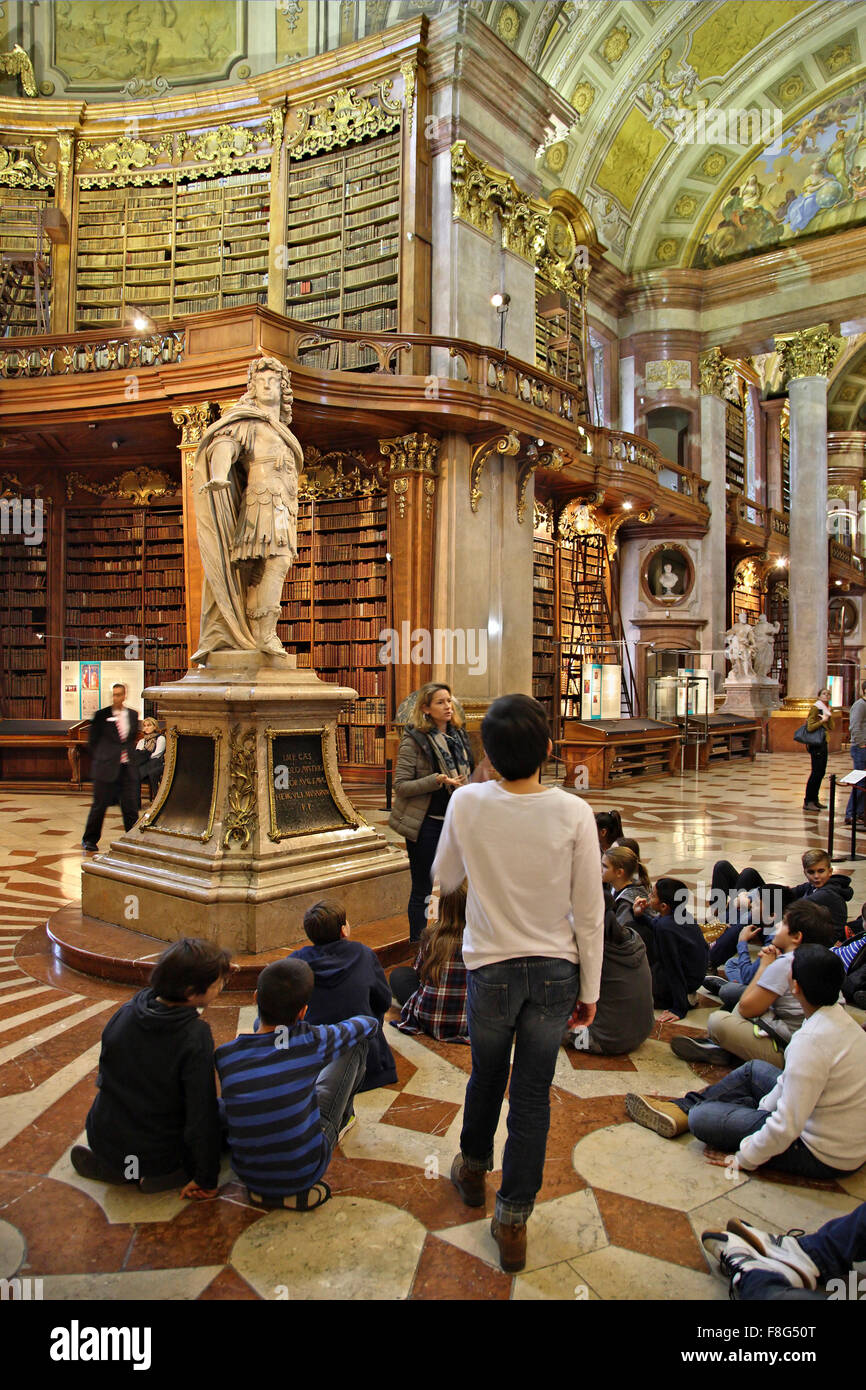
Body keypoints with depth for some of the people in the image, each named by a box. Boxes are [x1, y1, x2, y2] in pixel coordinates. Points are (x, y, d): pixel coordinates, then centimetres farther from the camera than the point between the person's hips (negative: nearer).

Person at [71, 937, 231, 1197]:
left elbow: (105, 1078, 6)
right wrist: (206, 1178, -8)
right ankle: (158, 1175, -1)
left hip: (104, 1142, 5)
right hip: (157, 1154, -5)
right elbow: (202, 1111, -22)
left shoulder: (125, 1013, -9)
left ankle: (108, 1165, 11)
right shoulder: (195, 1036, -27)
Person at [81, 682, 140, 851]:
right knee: (100, 804, 4)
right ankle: (90, 840, 20)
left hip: (127, 767, 3)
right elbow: (92, 740, 3)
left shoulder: (133, 715, 8)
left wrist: (130, 755, 11)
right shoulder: (101, 715, -2)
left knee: (131, 806, 3)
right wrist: (99, 760, 3)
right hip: (106, 767, -3)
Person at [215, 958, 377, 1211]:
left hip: (249, 1177, 3)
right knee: (354, 1043, 8)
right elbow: (369, 1024, 1)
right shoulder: (311, 1041, -18)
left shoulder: (224, 1057, -13)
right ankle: (344, 1115, 36)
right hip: (305, 1173, -3)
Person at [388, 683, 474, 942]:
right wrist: (437, 781, -25)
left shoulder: (457, 735, 7)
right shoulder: (414, 740, -13)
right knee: (422, 891, 5)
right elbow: (400, 785, -16)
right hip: (425, 824, -6)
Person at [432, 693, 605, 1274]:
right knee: (533, 1096, 13)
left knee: (487, 1077, 24)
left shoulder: (467, 804, -15)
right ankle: (513, 1220, 26)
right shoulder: (573, 813, -17)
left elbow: (444, 878, 2)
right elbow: (591, 911, -9)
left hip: (491, 969, 1)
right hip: (555, 970, 0)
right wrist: (589, 989, 2)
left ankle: (473, 1169, 49)